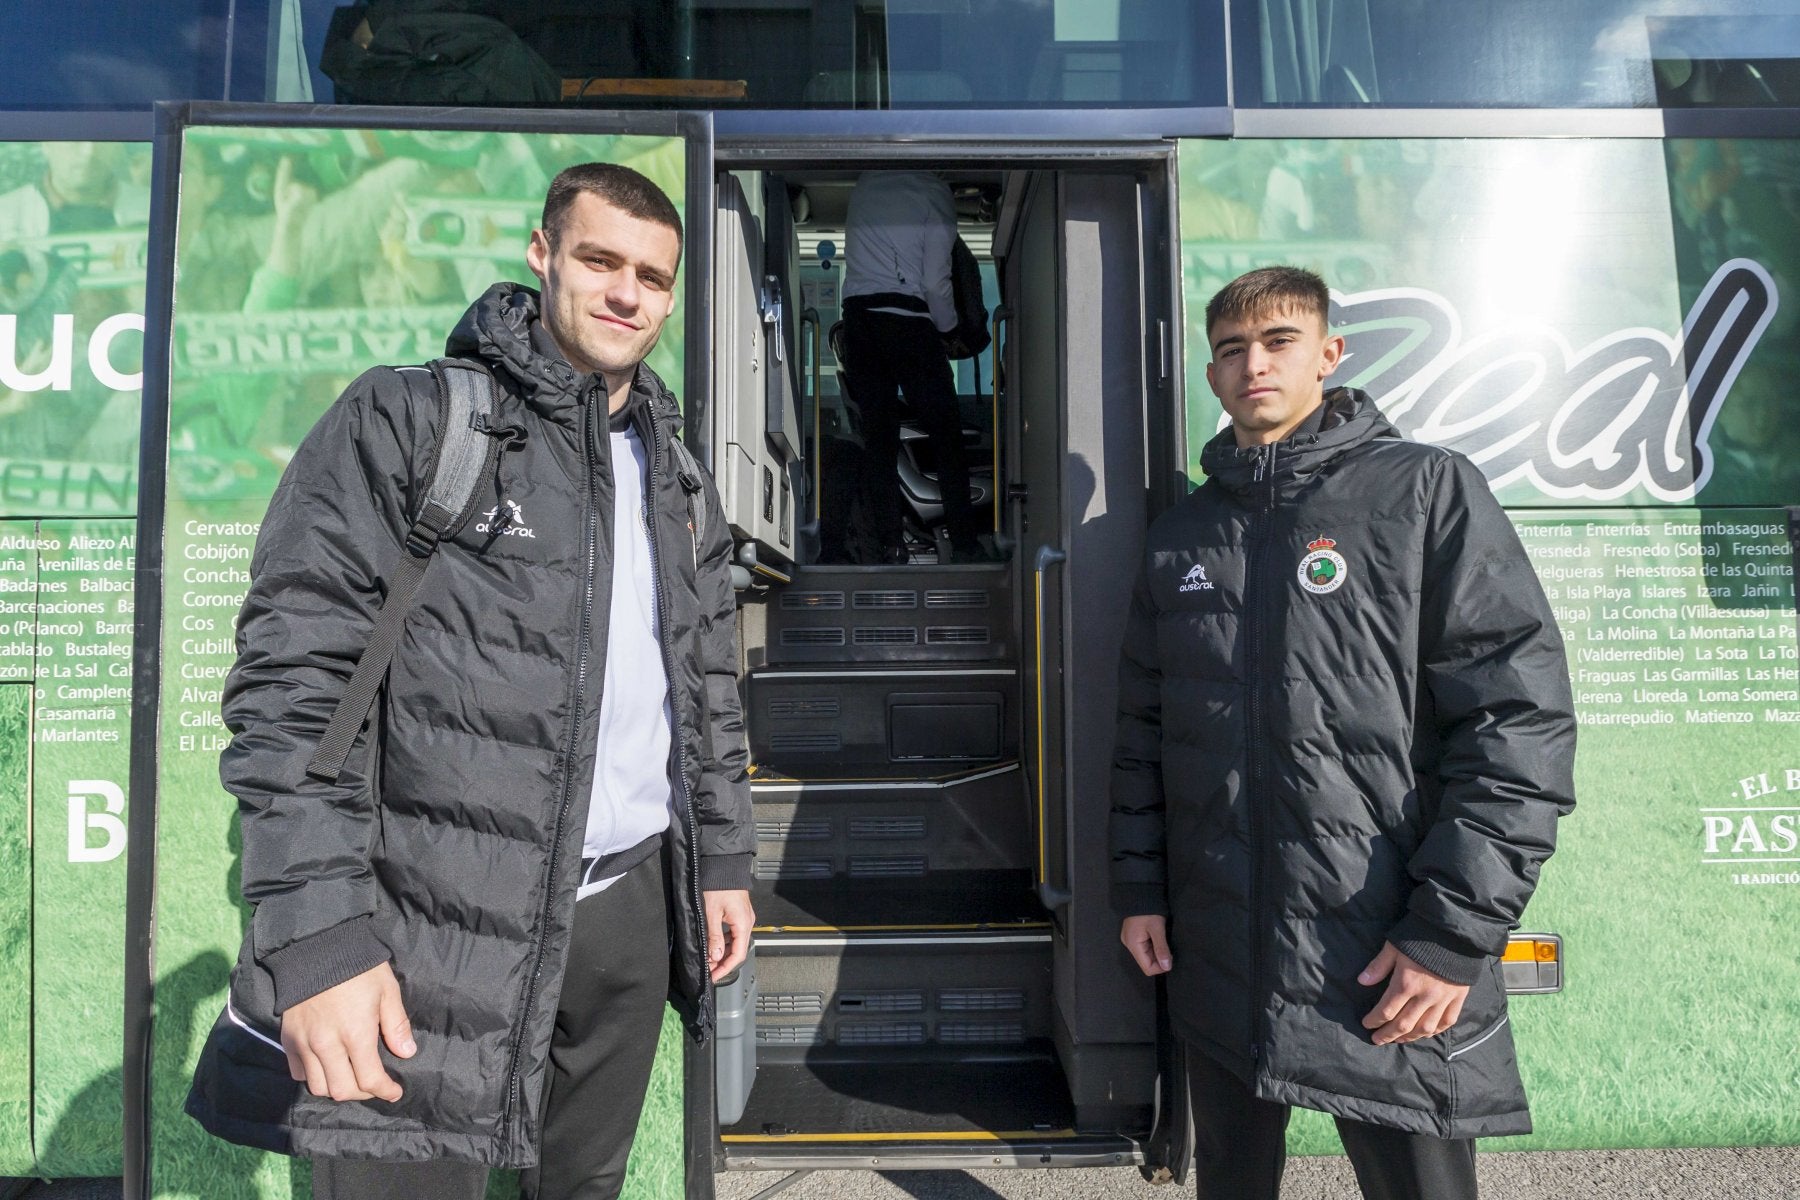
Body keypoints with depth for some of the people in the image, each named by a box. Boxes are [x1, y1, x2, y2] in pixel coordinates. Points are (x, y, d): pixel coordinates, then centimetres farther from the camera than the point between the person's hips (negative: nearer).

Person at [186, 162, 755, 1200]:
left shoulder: (679, 480, 14)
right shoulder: (406, 421, -5)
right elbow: (297, 678, -12)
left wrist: (726, 858, 15)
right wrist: (317, 937, -18)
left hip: (631, 907, 6)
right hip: (440, 923, -5)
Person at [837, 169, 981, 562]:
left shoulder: (864, 183, 12)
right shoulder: (934, 191, -3)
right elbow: (935, 282, -7)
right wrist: (948, 326, 9)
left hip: (857, 316, 5)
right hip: (906, 319, -4)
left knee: (877, 435, 6)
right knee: (945, 433, 4)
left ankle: (890, 543, 6)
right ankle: (963, 541, 3)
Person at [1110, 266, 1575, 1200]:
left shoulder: (1427, 492, -5)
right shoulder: (1180, 535, 10)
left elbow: (1521, 720, -11)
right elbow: (1143, 728, 14)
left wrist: (1454, 932, -15)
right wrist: (1138, 886, 9)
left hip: (1393, 972, -4)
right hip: (1217, 956, 4)